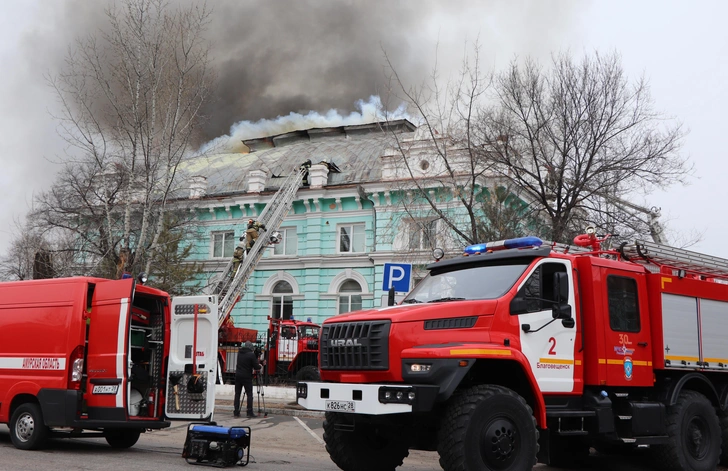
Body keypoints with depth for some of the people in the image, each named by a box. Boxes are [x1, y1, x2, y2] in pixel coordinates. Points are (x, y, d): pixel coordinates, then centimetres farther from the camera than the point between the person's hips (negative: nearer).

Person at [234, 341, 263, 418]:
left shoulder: (239, 352, 5)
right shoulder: (251, 355, -12)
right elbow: (256, 367, -11)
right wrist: (260, 366, 12)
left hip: (238, 376, 5)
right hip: (247, 377, -5)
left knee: (237, 394, 8)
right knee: (249, 394, 0)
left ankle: (236, 411, 7)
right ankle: (250, 412, -5)